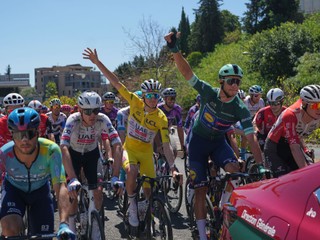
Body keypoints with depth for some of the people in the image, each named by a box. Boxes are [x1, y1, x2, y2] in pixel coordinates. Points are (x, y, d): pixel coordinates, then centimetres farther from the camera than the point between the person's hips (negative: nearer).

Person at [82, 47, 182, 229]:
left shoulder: (162, 118, -16)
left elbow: (166, 146, -17)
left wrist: (173, 168, -26)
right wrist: (97, 62, -22)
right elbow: (116, 83, -17)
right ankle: (132, 206, -10)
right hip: (129, 148, 0)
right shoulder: (136, 103, -14)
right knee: (132, 172, -33)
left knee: (148, 189, -4)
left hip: (146, 152, 1)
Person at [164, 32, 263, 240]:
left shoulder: (240, 109, -19)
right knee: (201, 189, -3)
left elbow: (252, 138, -20)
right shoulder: (209, 92, -20)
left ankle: (223, 209, -5)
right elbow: (187, 72, -27)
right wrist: (174, 49, -41)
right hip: (198, 140, -1)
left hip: (218, 142, 1)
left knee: (234, 169, -30)